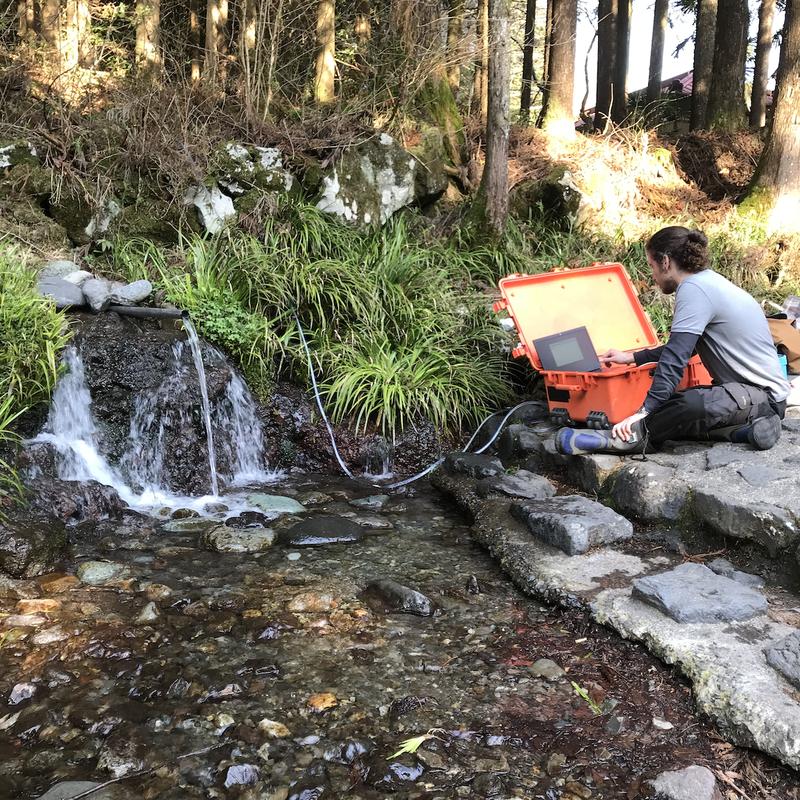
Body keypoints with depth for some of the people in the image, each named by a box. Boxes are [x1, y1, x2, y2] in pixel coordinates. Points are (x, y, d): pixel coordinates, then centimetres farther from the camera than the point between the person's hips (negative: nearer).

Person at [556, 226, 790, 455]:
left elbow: (675, 359, -24)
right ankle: (743, 425, -3)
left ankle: (630, 438, -20)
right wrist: (633, 357, 25)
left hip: (764, 395, -10)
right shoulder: (707, 281, 13)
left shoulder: (694, 289, -17)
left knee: (693, 404, -36)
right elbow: (682, 348, 24)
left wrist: (644, 411, -24)